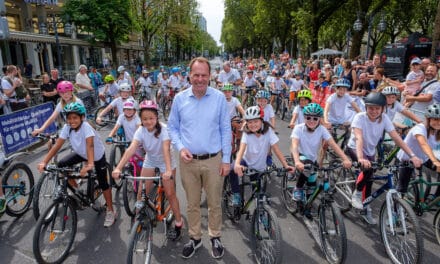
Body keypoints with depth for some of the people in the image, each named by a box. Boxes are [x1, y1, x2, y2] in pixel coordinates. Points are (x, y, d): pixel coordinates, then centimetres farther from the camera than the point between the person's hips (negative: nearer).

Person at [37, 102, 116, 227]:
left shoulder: (86, 127, -33)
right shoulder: (67, 127, -18)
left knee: (103, 184, -7)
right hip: (81, 153, 6)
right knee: (61, 165, -10)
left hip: (97, 155, -6)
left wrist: (90, 164, -61)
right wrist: (44, 161, -31)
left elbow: (90, 145, -47)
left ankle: (110, 211, 8)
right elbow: (57, 145, -20)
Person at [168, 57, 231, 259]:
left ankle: (215, 238, 35)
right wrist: (180, 148, -11)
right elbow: (172, 127, 6)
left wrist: (226, 159, -3)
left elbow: (225, 130, -2)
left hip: (213, 160, -1)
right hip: (188, 160, 1)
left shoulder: (219, 98, -5)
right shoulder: (179, 99, -2)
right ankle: (195, 238, 37)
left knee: (214, 203, 13)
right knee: (192, 203, 16)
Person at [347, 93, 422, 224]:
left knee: (369, 181, 5)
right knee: (368, 168, -32)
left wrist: (412, 156, -29)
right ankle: (356, 194, -9)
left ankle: (366, 209, 25)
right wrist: (361, 158, -54)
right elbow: (359, 138, -39)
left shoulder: (384, 118, -15)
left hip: (370, 151, 4)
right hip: (354, 149, -4)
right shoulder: (360, 117, -26)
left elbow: (397, 138, -19)